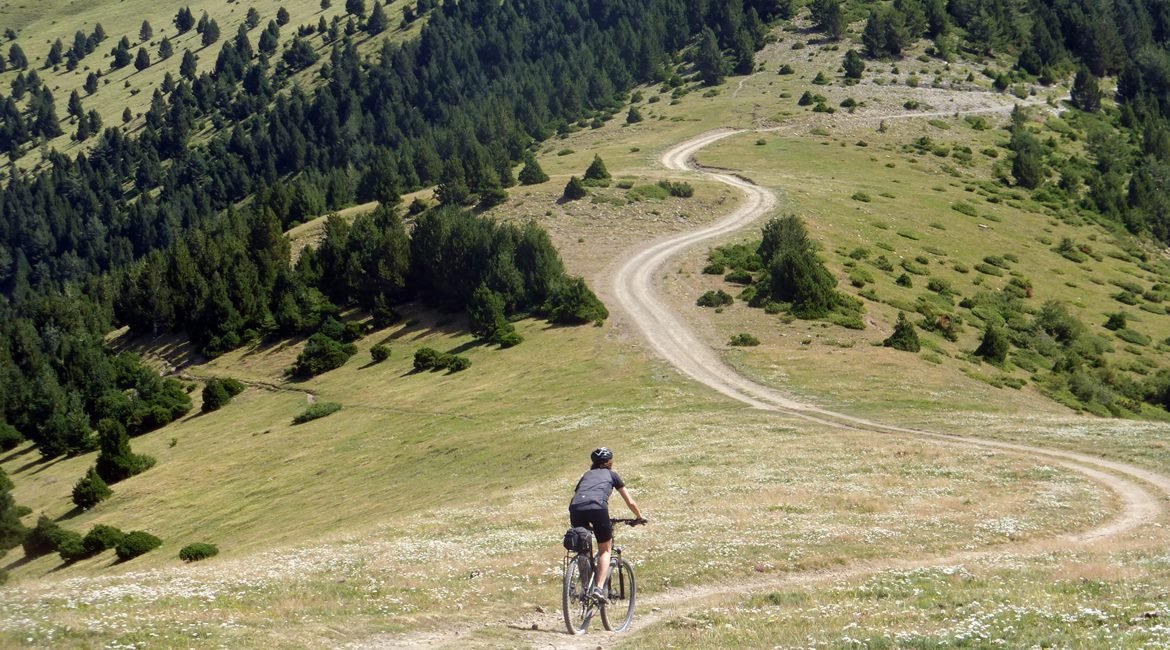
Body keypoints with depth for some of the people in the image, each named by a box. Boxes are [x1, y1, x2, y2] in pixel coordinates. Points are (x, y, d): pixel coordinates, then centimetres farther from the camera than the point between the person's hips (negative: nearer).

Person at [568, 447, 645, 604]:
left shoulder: (586, 475, 34)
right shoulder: (611, 475, 27)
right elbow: (630, 502, 31)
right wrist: (640, 517, 49)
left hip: (576, 509, 3)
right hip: (597, 508, -3)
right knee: (605, 549, 12)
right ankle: (599, 588, -6)